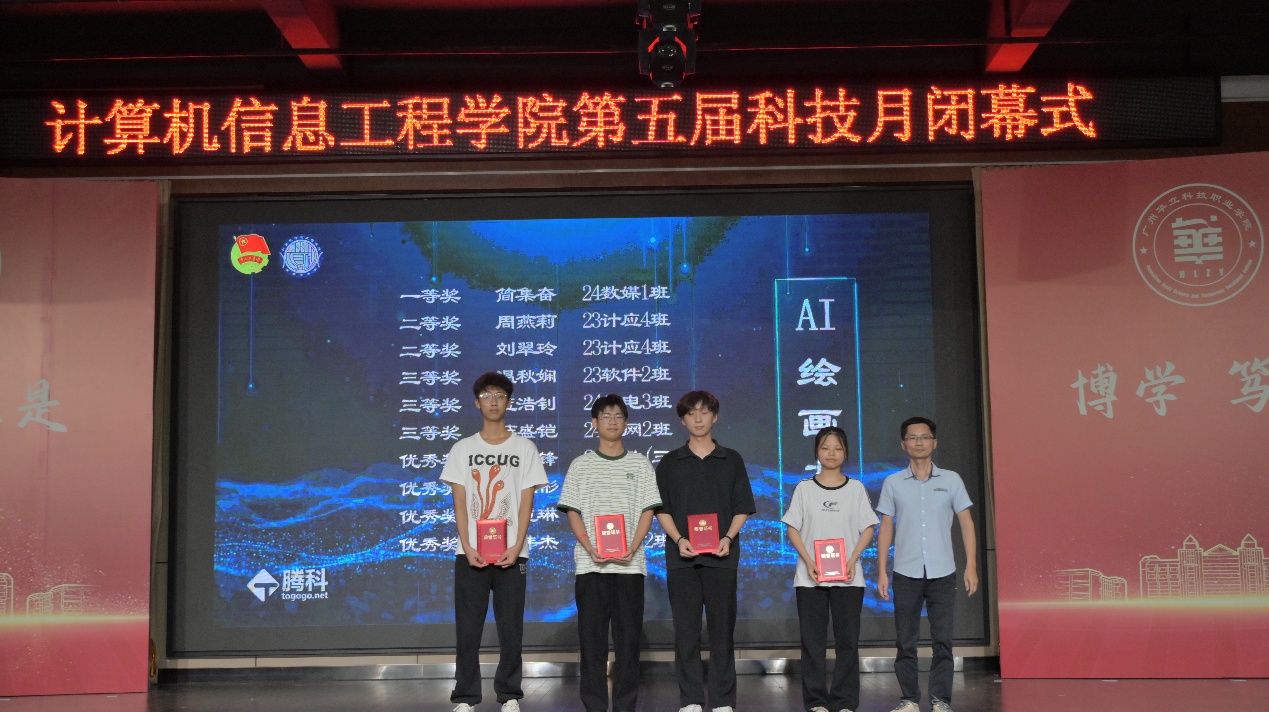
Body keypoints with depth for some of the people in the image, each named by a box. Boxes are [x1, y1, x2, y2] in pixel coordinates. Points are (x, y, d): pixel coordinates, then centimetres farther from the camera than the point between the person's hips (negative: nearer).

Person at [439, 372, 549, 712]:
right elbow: (459, 503, 3)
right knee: (467, 629, 2)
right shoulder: (463, 448, 8)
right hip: (470, 554, 1)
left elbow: (526, 502, 1)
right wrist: (468, 548, -9)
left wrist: (516, 547, -11)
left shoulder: (525, 448, 6)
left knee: (511, 629, 3)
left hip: (511, 554, 0)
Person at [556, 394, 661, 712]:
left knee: (628, 636, 0)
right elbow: (573, 512, 5)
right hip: (590, 564, 0)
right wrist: (591, 549, -11)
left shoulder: (640, 464, 10)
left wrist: (632, 549, -10)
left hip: (630, 564, 0)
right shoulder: (581, 465, 9)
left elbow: (648, 510, 5)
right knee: (592, 635, 0)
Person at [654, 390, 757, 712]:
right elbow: (662, 509, 6)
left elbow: (742, 508, 8)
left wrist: (728, 537, -9)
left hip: (721, 557, 0)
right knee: (686, 631, 1)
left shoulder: (731, 460, 9)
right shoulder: (670, 463, 9)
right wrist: (679, 540, -10)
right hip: (682, 557, 0)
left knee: (722, 629, 1)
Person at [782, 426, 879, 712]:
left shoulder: (855, 488, 7)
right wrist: (808, 561, -10)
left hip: (848, 577, 0)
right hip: (810, 577, 0)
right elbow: (793, 529, 4)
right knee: (813, 640, 1)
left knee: (847, 640, 0)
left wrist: (853, 559, -10)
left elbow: (868, 528, 5)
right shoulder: (804, 488, 7)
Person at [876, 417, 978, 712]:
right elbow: (886, 529, 6)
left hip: (942, 573, 0)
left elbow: (966, 524, 5)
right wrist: (881, 571, 1)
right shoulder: (893, 483, 5)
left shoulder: (951, 480, 4)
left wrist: (971, 567, -2)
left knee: (942, 641, 1)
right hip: (906, 574, 1)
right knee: (905, 642, 4)